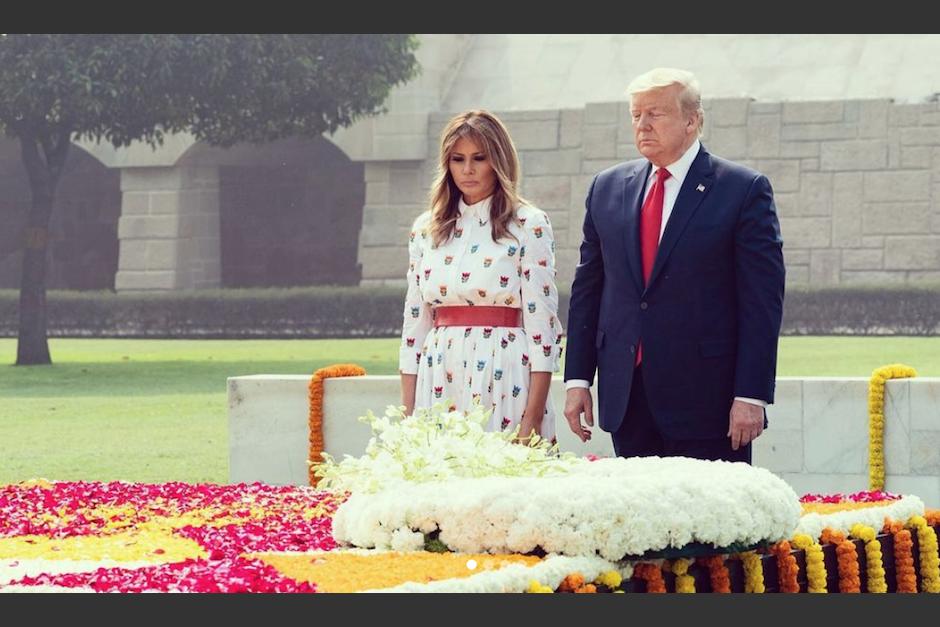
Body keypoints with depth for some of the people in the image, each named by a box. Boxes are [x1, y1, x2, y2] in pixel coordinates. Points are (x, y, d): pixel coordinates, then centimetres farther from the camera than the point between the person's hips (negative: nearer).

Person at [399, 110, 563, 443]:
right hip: (439, 384, 4)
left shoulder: (529, 225, 0)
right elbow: (414, 325, 14)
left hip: (503, 379, -4)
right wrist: (407, 416, 8)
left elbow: (542, 322, -5)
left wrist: (533, 419, -12)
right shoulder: (426, 229, 13)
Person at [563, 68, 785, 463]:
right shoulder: (607, 189, 12)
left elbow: (762, 300, -6)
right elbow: (587, 288, 14)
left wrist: (751, 395, -13)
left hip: (706, 399, -4)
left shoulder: (744, 190, -3)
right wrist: (577, 379, 7)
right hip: (626, 398, 4)